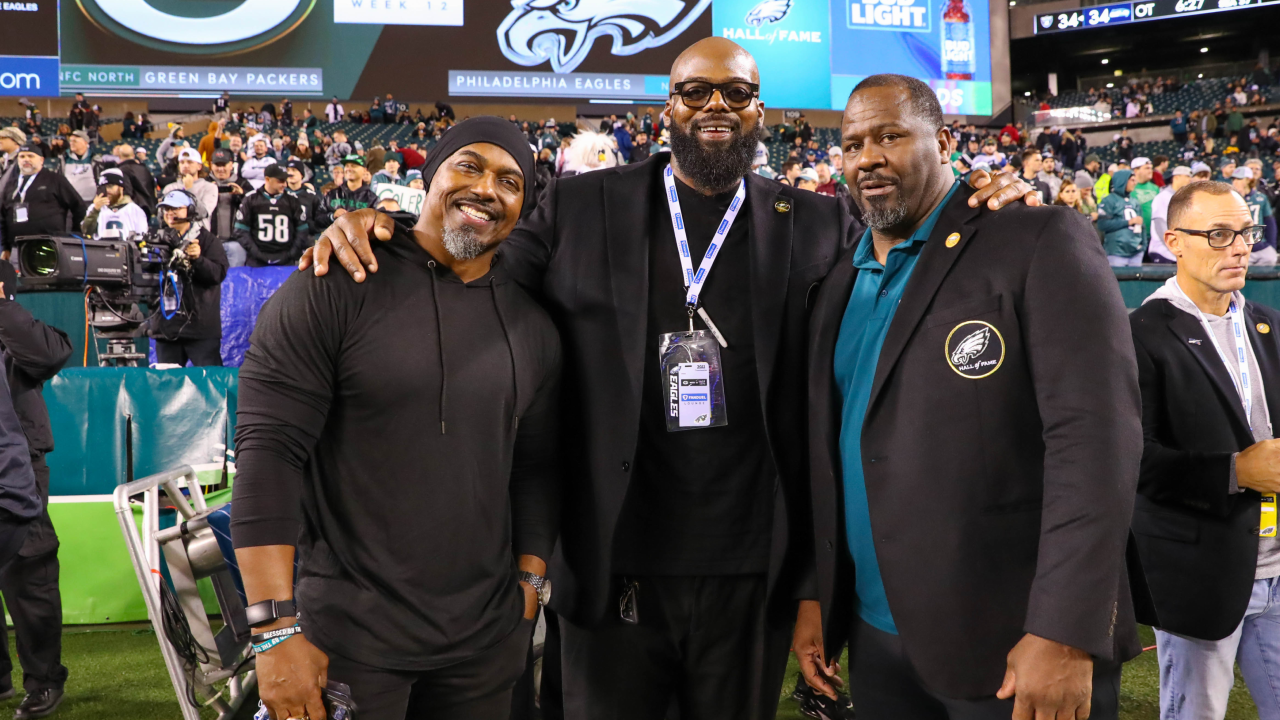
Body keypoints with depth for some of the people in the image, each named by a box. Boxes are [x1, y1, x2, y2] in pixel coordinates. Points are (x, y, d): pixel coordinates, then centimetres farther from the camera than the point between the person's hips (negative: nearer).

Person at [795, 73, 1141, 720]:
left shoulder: (1041, 245, -9)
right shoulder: (838, 285, 11)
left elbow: (1094, 435, -17)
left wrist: (1066, 635, -22)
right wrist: (813, 594, 9)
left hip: (1013, 644, -6)